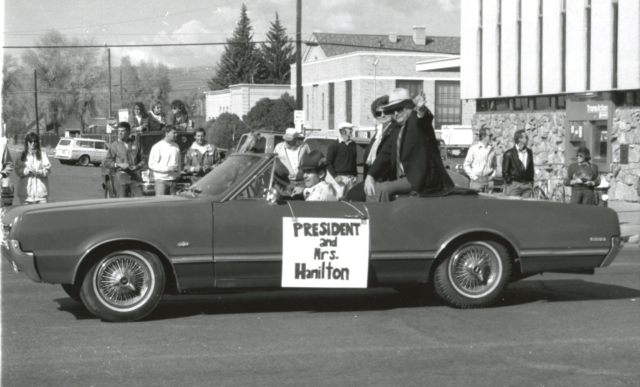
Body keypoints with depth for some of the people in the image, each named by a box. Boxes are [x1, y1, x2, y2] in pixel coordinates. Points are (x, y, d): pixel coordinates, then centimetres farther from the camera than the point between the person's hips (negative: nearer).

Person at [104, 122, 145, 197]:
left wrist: (137, 166, -6)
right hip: (120, 177, -2)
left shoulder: (136, 145, 12)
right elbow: (107, 162, 2)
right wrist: (119, 165, -11)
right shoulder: (114, 145, 5)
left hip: (134, 177, 2)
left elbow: (142, 161, 15)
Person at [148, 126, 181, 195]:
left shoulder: (176, 146, 11)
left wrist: (178, 174, 5)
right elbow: (151, 165, -9)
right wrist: (167, 168, -14)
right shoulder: (157, 147, -6)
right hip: (162, 180, -5)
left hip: (173, 180, 5)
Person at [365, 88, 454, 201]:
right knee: (371, 190, 4)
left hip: (423, 178, -9)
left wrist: (421, 109, -57)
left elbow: (426, 118, -30)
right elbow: (385, 154, 13)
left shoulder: (416, 120, -6)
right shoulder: (396, 130, 16)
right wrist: (370, 176, -2)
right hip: (403, 179, 9)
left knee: (383, 189, -24)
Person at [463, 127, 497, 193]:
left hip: (489, 180, 3)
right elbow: (466, 164, 0)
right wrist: (473, 176, -6)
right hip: (477, 181, -3)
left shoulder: (492, 150, 9)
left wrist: (493, 174, 5)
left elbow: (495, 165, 21)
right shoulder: (474, 148, -1)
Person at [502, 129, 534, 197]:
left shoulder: (529, 152, 13)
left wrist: (531, 184, 12)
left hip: (527, 185, 4)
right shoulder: (509, 153, -3)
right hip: (514, 185, -4)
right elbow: (505, 172, -2)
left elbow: (531, 169, 18)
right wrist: (509, 182, -7)